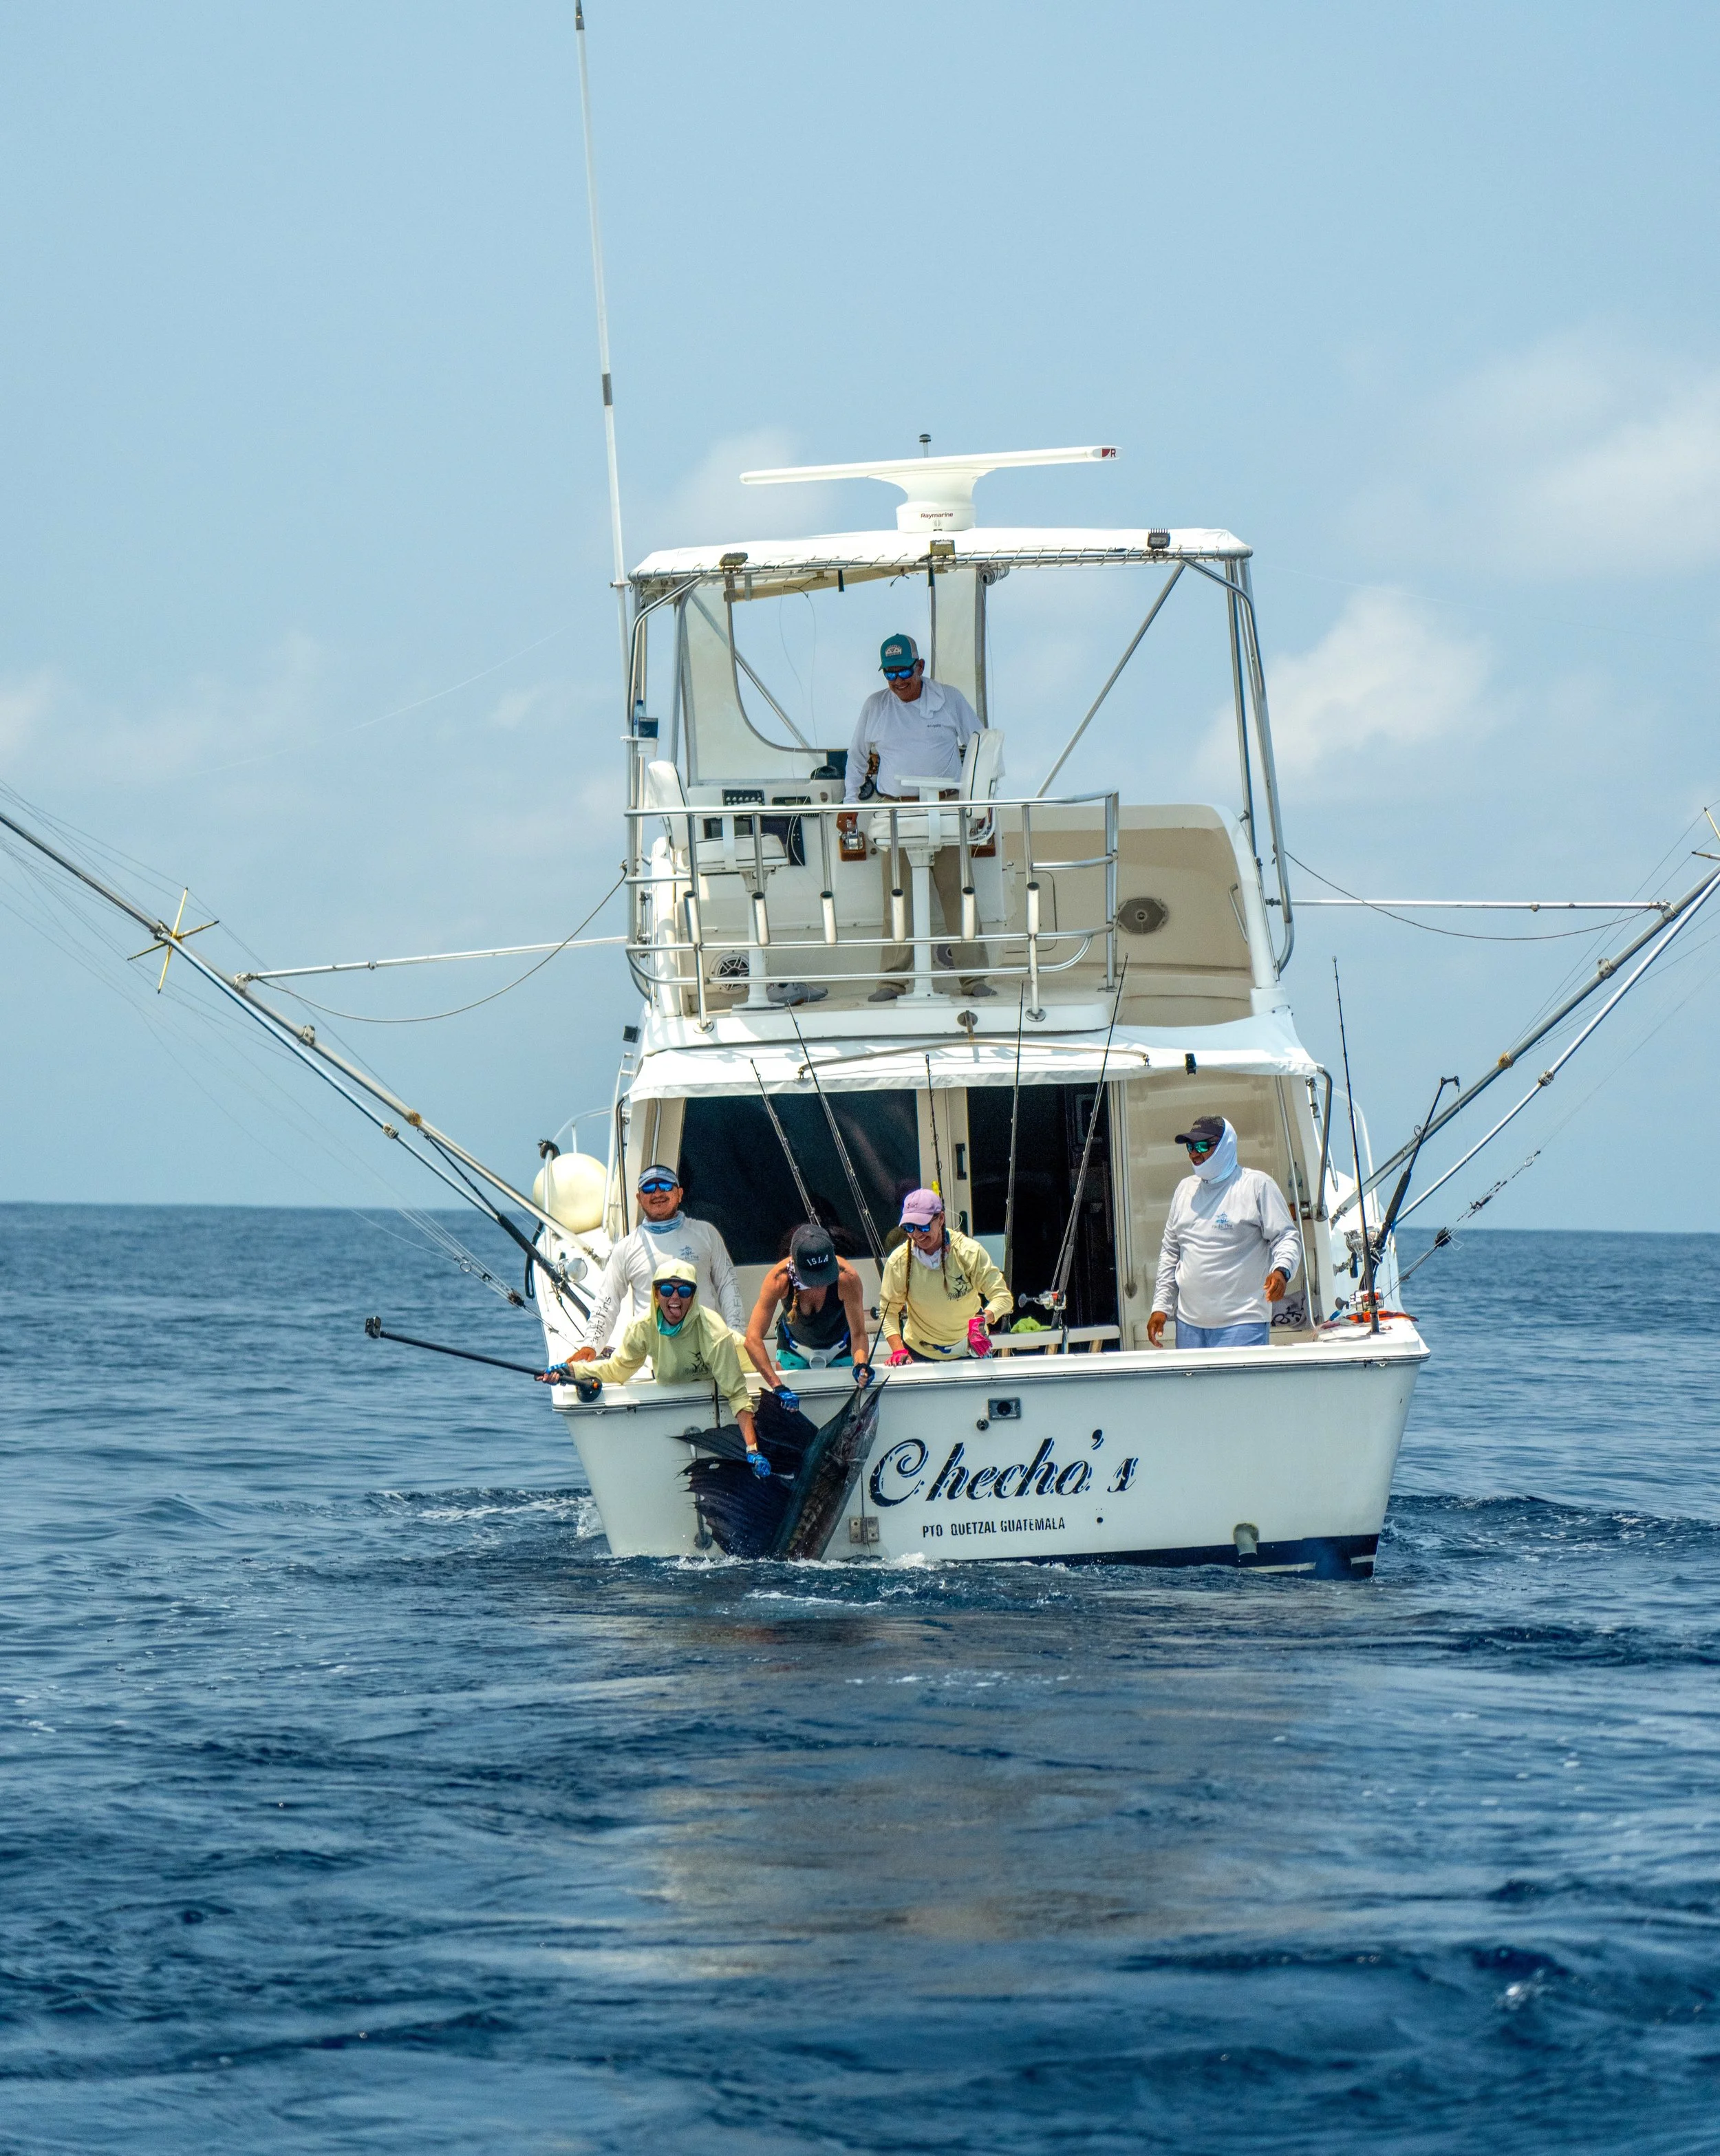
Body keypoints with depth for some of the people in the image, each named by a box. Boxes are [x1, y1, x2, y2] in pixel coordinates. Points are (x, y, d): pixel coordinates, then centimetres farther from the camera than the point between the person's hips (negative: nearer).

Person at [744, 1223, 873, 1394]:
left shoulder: (847, 1279, -36)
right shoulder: (779, 1279, -36)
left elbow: (858, 1334, -30)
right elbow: (753, 1339, -37)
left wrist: (861, 1365, -53)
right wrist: (778, 1386, -48)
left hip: (840, 1348, 0)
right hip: (794, 1351, 0)